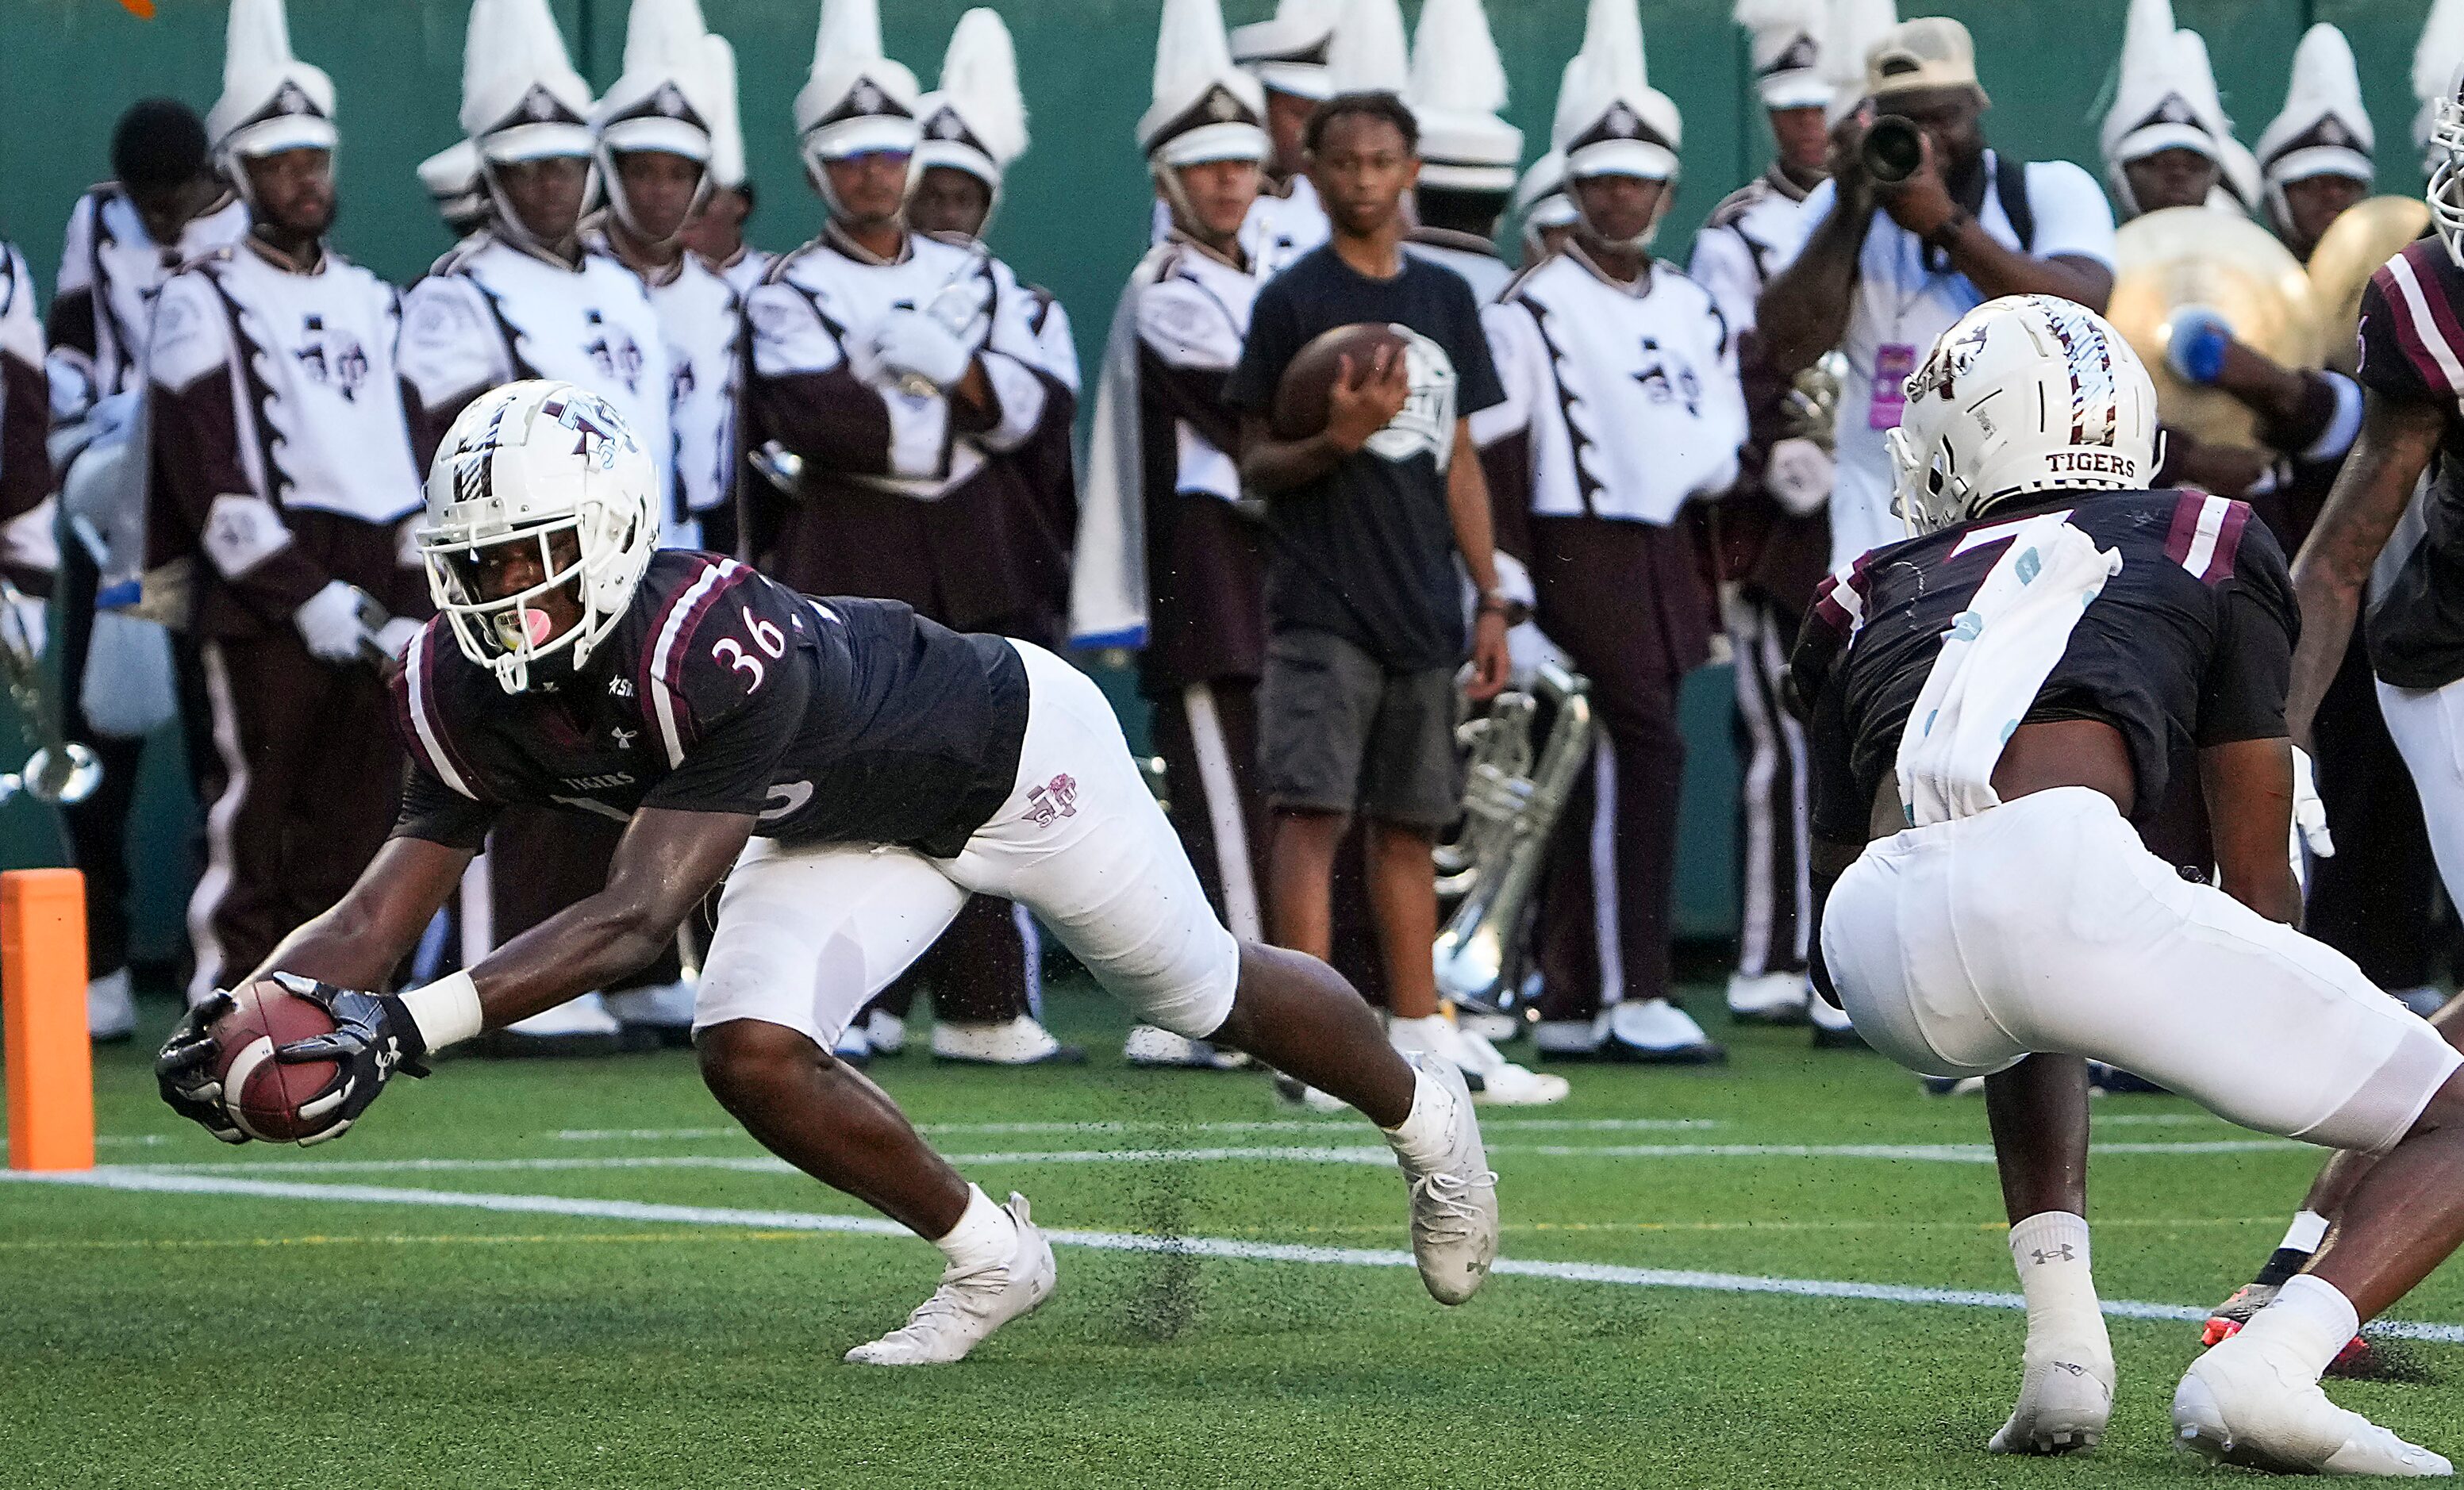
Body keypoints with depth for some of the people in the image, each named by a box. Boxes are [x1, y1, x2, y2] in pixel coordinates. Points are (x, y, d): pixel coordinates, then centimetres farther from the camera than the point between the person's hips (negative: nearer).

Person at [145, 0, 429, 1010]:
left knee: (356, 818, 3)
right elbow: (211, 476, -9)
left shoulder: (371, 303, 20)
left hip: (377, 593, 6)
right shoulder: (204, 304, 0)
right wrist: (308, 594, -15)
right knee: (255, 813, -7)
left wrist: (415, 604, 10)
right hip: (262, 599, -5)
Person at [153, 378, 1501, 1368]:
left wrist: (414, 1026, -57)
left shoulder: (713, 649, -44)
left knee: (1210, 997, 13)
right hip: (851, 831, 6)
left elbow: (638, 917, -48)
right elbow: (380, 912, -20)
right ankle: (986, 1260, 9)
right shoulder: (469, 692, -22)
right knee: (752, 1053, -16)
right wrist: (247, 1013, -40)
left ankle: (1423, 1118, 46)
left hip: (1013, 753, -6)